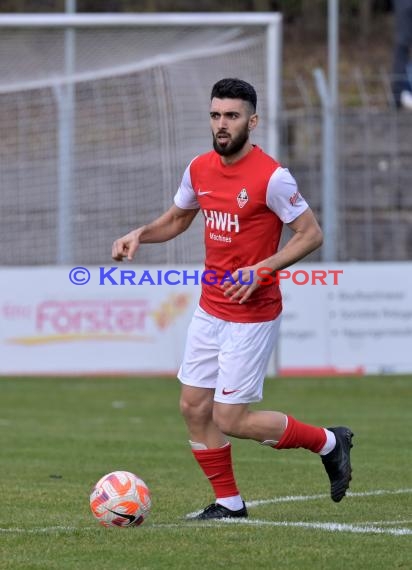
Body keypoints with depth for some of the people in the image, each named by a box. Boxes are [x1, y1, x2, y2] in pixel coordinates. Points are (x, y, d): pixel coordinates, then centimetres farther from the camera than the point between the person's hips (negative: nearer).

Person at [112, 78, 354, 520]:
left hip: (252, 314, -7)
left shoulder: (271, 177, -18)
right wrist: (140, 234, 1)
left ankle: (328, 442, 14)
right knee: (193, 407, 5)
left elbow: (311, 234, -12)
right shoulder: (199, 169, 3)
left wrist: (261, 270, -21)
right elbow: (176, 219, 20)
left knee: (230, 420, -6)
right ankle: (228, 503, 19)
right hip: (210, 309, 7)